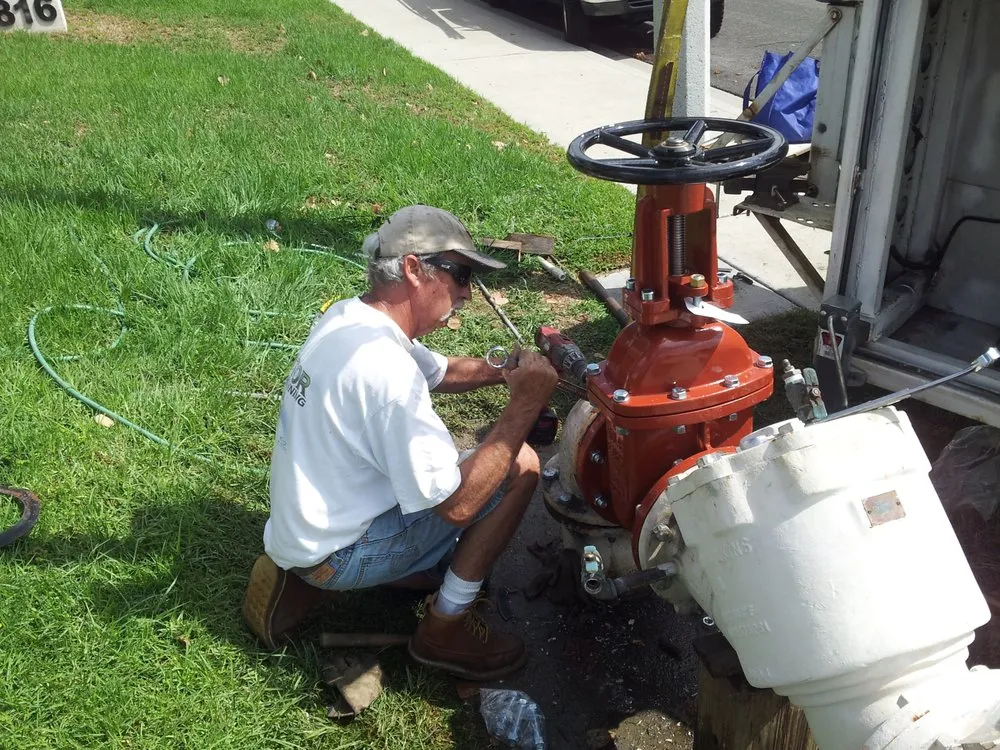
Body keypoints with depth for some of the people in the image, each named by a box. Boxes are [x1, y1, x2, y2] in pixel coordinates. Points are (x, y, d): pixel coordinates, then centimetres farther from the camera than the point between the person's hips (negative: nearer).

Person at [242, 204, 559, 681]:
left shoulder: (347, 318, 1)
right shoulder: (384, 366, -29)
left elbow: (441, 371, 18)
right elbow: (457, 504, -27)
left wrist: (502, 371, 1)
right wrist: (525, 403, -23)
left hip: (300, 530, 9)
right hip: (337, 554, -9)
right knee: (520, 465, -13)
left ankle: (298, 578, 19)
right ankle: (445, 629, 1)